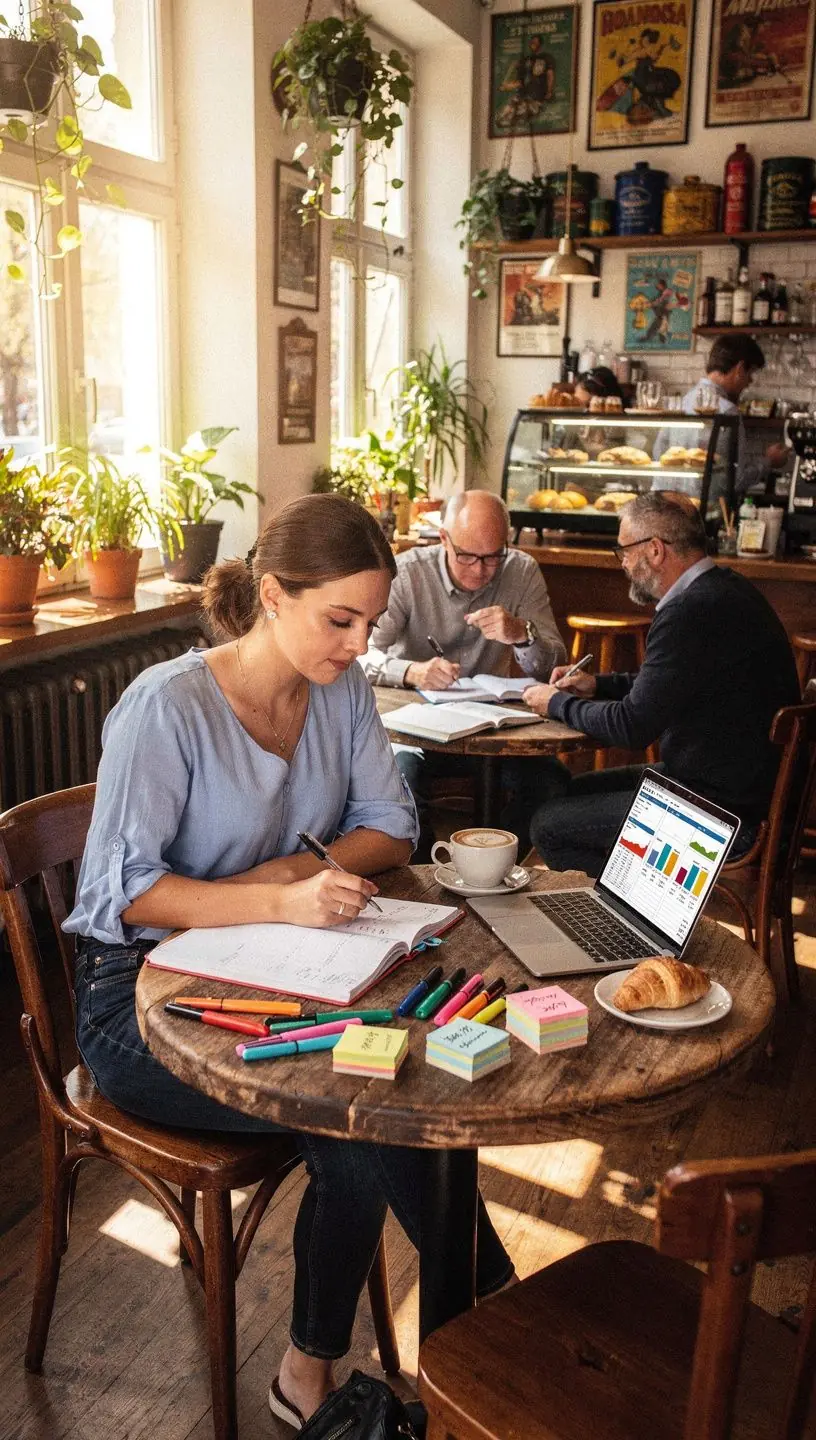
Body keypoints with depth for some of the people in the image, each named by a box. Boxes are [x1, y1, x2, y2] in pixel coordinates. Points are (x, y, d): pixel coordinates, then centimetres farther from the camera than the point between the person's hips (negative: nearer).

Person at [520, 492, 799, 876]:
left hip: (723, 811, -11)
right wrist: (597, 685, 14)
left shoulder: (692, 612, -25)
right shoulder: (724, 590, 8)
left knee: (548, 827, -7)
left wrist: (558, 704, -6)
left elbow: (633, 726, -22)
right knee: (559, 790, 18)